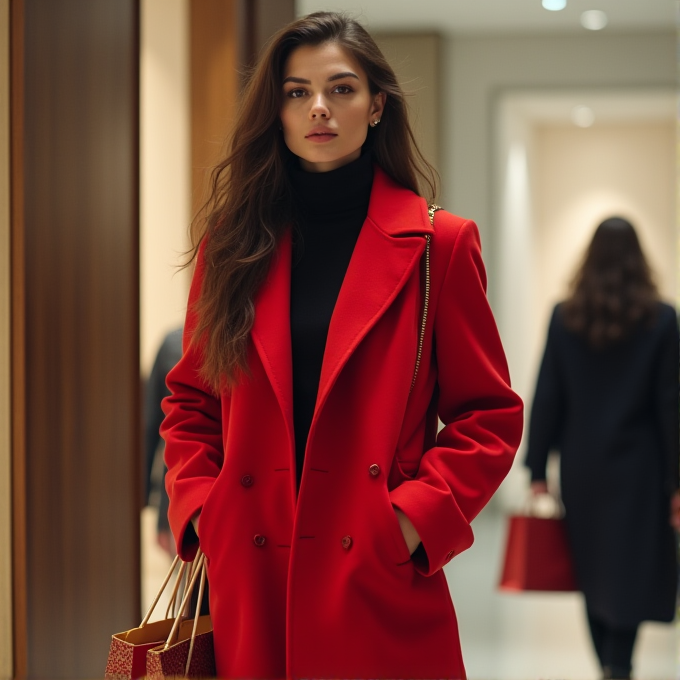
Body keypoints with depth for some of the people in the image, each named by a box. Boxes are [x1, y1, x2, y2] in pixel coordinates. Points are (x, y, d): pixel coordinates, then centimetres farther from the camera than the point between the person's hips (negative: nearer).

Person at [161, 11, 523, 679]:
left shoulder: (438, 244, 0)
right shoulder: (232, 241, 8)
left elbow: (488, 414, 2)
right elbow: (190, 399, 15)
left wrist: (417, 517, -10)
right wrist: (198, 507, 0)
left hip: (380, 584, -2)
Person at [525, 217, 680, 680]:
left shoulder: (565, 316, -1)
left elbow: (546, 398, -1)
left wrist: (538, 470, 3)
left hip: (581, 467, 3)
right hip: (638, 468, -2)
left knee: (593, 572, 15)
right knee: (630, 575, 0)